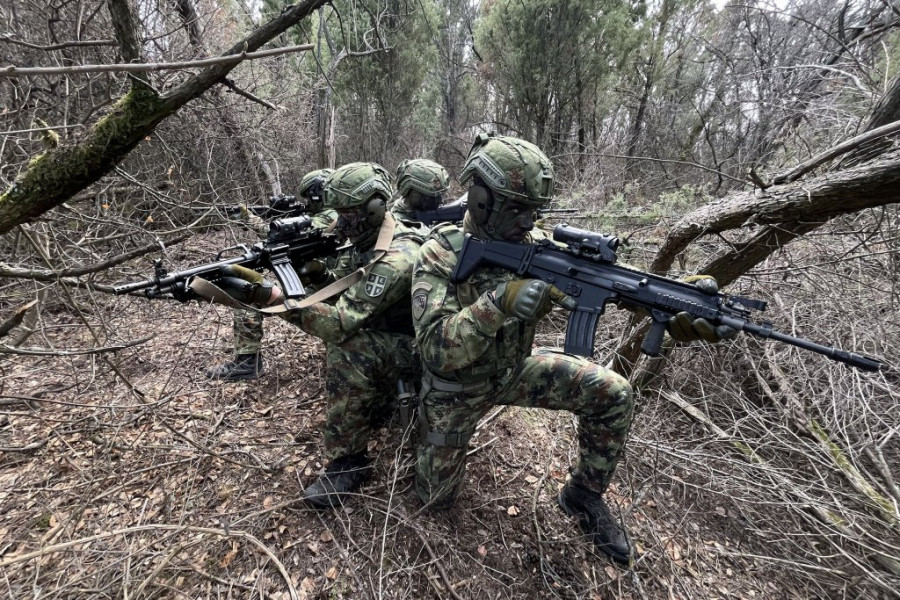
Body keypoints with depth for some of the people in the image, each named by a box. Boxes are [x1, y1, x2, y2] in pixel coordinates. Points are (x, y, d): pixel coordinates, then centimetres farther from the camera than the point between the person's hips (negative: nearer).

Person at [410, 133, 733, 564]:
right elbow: (435, 349, -35)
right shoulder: (439, 255, -27)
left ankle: (584, 495, 11)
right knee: (437, 498, 12)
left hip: (513, 370, 4)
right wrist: (498, 302, -49)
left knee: (612, 393, -13)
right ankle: (425, 424, 41)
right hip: (456, 387, -3)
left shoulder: (533, 243, -13)